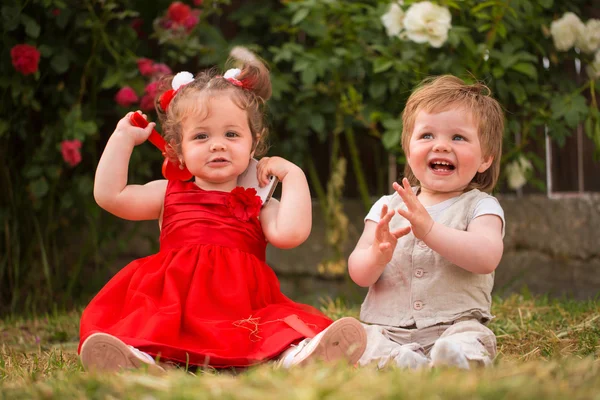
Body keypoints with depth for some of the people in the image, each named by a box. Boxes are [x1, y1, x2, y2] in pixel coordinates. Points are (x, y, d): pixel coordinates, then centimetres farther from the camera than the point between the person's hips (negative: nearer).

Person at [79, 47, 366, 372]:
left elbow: (290, 233, -3)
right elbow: (109, 195, 14)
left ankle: (295, 352, -61)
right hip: (170, 305, 1)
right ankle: (138, 354, -61)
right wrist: (123, 137, 18)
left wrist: (293, 175, 6)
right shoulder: (168, 194, 23)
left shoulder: (257, 204, 18)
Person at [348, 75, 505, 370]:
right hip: (385, 329, 3)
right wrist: (376, 256, -20)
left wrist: (429, 229, -29)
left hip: (454, 325, -2)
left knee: (473, 340, -33)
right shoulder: (388, 207, 13)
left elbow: (487, 258, -17)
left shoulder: (480, 206, 4)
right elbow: (359, 275, 5)